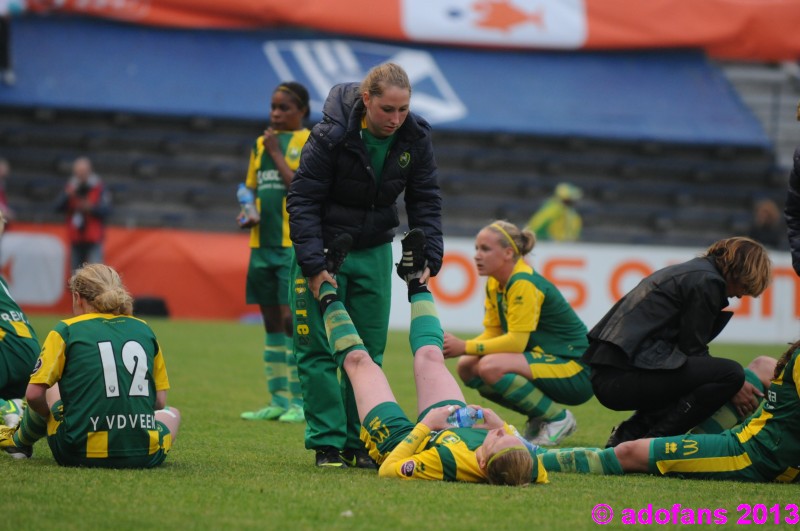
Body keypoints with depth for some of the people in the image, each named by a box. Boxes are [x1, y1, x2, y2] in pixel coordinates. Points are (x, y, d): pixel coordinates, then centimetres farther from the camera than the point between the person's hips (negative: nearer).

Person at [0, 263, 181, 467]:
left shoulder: (66, 330, 1)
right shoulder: (144, 330, 11)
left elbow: (34, 394, -4)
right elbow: (160, 402, 11)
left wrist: (50, 416, 16)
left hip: (80, 454, -1)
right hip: (145, 456, 1)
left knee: (50, 391, 31)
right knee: (172, 414, 37)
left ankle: (19, 441, 55)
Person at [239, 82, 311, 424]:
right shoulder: (261, 144, 15)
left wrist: (276, 154, -11)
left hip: (296, 244, -7)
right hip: (263, 242, 7)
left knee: (291, 318, -11)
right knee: (272, 322, 8)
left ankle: (299, 402, -7)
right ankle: (278, 401, 12)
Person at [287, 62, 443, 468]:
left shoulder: (415, 138, -10)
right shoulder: (331, 136, -23)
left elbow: (425, 201, 0)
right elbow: (302, 199, -18)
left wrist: (428, 258, -11)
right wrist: (313, 265, -23)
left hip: (373, 252, 4)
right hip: (323, 249, -4)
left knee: (369, 351, 6)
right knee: (318, 349, -5)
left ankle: (358, 442, 12)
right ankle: (327, 442, 0)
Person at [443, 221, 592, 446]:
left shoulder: (523, 283, -20)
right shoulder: (494, 284, 8)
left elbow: (517, 341, -24)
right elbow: (492, 334, 6)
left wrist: (465, 347, -23)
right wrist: (455, 347, -13)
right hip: (544, 359, 9)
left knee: (491, 366, -29)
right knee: (467, 367, 1)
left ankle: (558, 418, -10)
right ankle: (538, 419, 9)